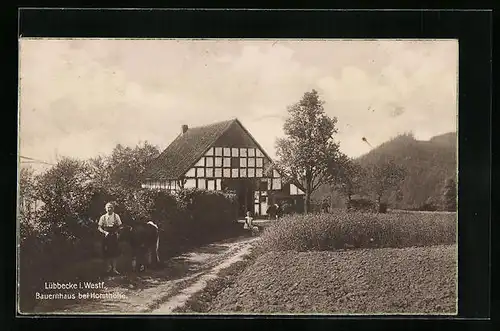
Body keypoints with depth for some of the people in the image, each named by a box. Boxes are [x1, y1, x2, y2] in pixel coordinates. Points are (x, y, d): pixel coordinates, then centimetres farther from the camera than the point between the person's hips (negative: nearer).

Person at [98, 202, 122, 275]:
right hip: (106, 236, 1)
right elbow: (99, 227, 3)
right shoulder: (103, 217, 5)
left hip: (114, 236, -1)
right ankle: (109, 267, 19)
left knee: (115, 252, -1)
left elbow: (120, 226, 2)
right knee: (107, 252, 2)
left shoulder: (116, 216, 3)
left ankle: (114, 268, 9)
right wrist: (104, 232, -12)